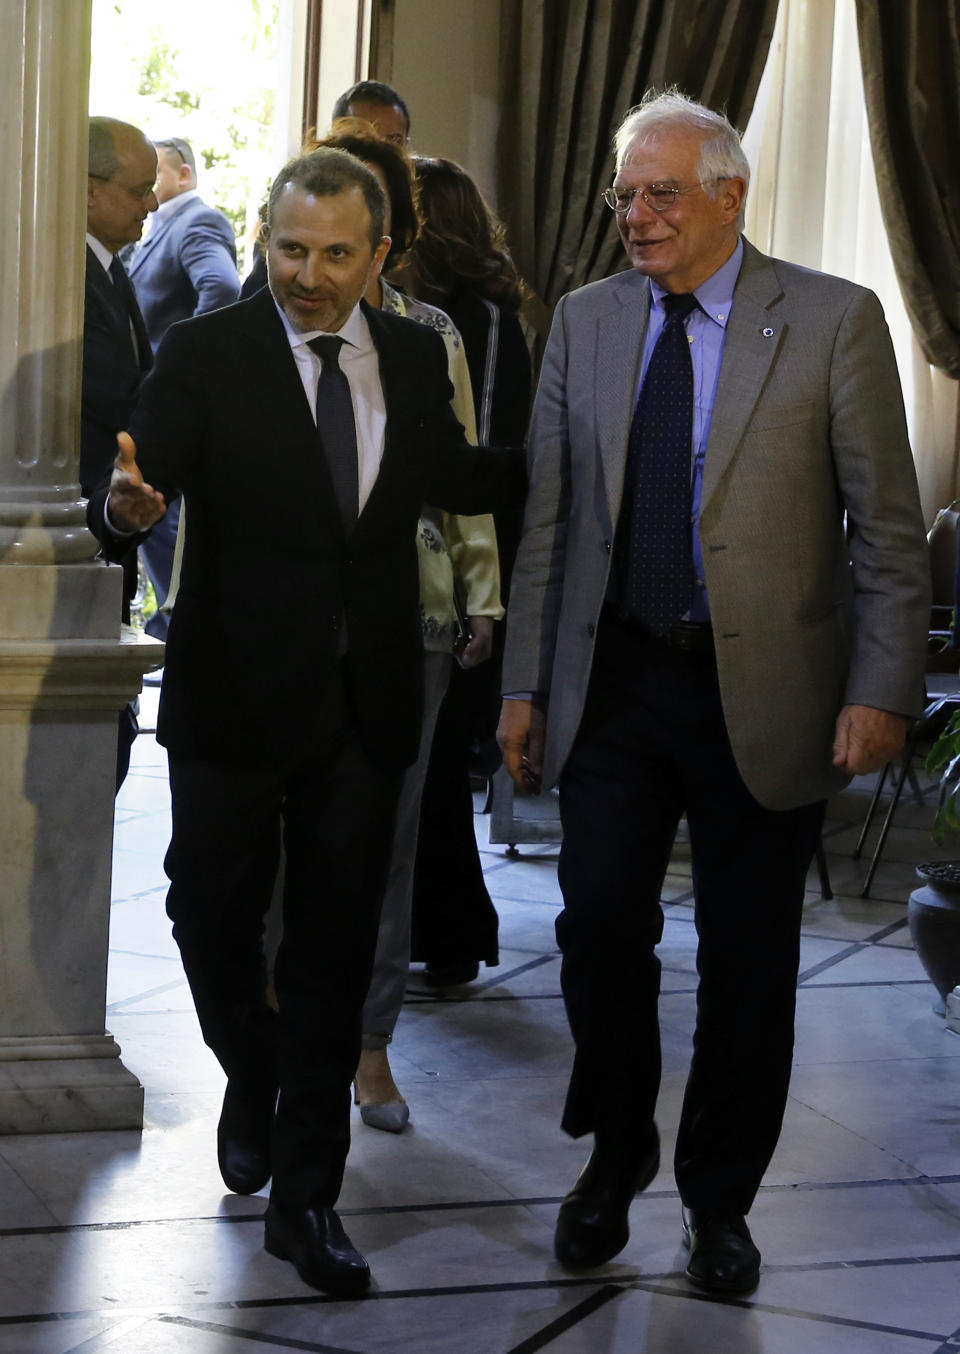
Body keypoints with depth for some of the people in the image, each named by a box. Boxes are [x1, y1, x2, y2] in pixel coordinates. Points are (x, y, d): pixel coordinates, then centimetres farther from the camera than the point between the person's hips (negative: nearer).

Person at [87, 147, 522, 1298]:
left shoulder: (414, 358, 5)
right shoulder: (205, 353, -8)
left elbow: (450, 476, 21)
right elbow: (133, 493, -20)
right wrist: (126, 506, -43)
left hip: (364, 706, 3)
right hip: (234, 698, -2)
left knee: (333, 946, 7)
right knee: (213, 922, 8)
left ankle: (305, 1197, 18)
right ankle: (253, 1085, 41)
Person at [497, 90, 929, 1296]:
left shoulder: (833, 321, -4)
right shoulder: (584, 322, 7)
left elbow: (888, 527, -4)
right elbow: (548, 520, 9)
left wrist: (880, 691, -10)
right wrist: (526, 685, 6)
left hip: (764, 690, -2)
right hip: (614, 684, 3)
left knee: (747, 960, 6)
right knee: (599, 926, 0)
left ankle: (719, 1199, 24)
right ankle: (614, 1159, 25)